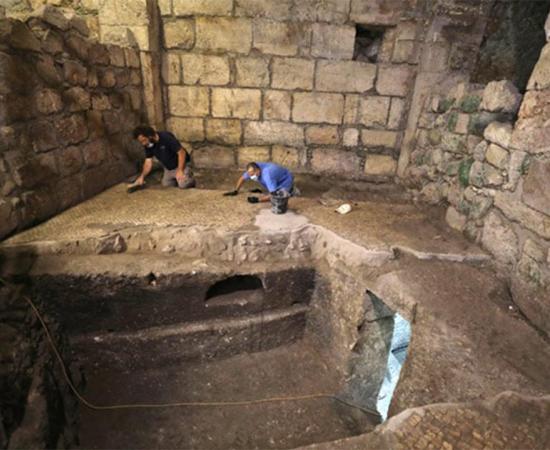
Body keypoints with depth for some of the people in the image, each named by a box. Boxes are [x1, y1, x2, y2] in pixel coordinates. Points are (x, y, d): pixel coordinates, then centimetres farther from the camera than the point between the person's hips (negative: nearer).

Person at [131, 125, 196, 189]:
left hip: (181, 165, -7)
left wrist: (180, 171, -26)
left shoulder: (166, 137, -27)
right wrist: (142, 177, -15)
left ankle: (188, 174, 7)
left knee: (183, 185, -25)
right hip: (168, 169, 7)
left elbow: (181, 152, -24)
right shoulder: (147, 145, -6)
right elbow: (148, 162, -1)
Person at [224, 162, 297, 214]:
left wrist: (258, 200, -33)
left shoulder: (267, 176, -41)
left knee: (277, 210, -19)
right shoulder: (253, 170, -17)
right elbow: (242, 178, 3)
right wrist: (235, 191, 2)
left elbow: (273, 195, -36)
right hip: (277, 182, 8)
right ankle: (290, 191, 26)